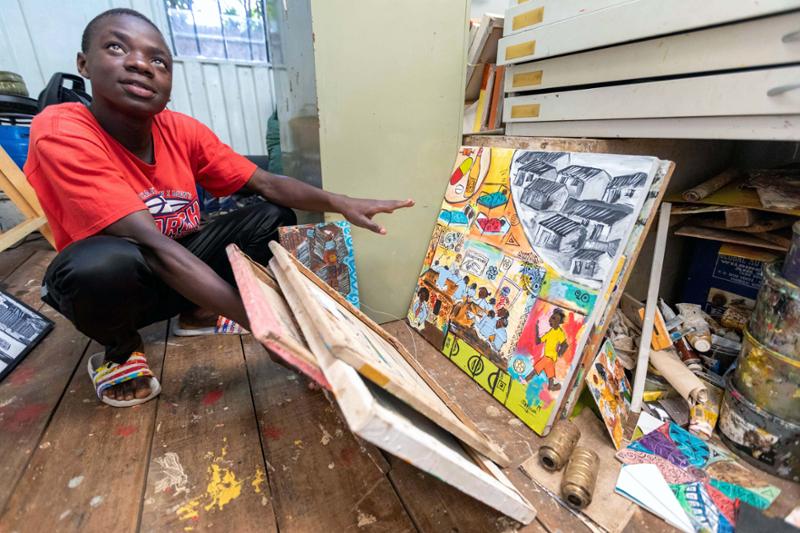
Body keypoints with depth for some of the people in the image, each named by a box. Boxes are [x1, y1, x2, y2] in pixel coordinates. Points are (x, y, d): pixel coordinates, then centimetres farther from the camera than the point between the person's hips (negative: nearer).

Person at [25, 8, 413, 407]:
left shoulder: (183, 131, -12)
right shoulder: (61, 133, -26)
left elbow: (267, 184, -11)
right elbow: (155, 247, -37)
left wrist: (339, 203, -27)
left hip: (178, 264, 5)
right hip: (106, 284, -4)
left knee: (275, 218, -10)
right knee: (105, 262, -39)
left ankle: (199, 313, 8)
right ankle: (119, 350, -3)